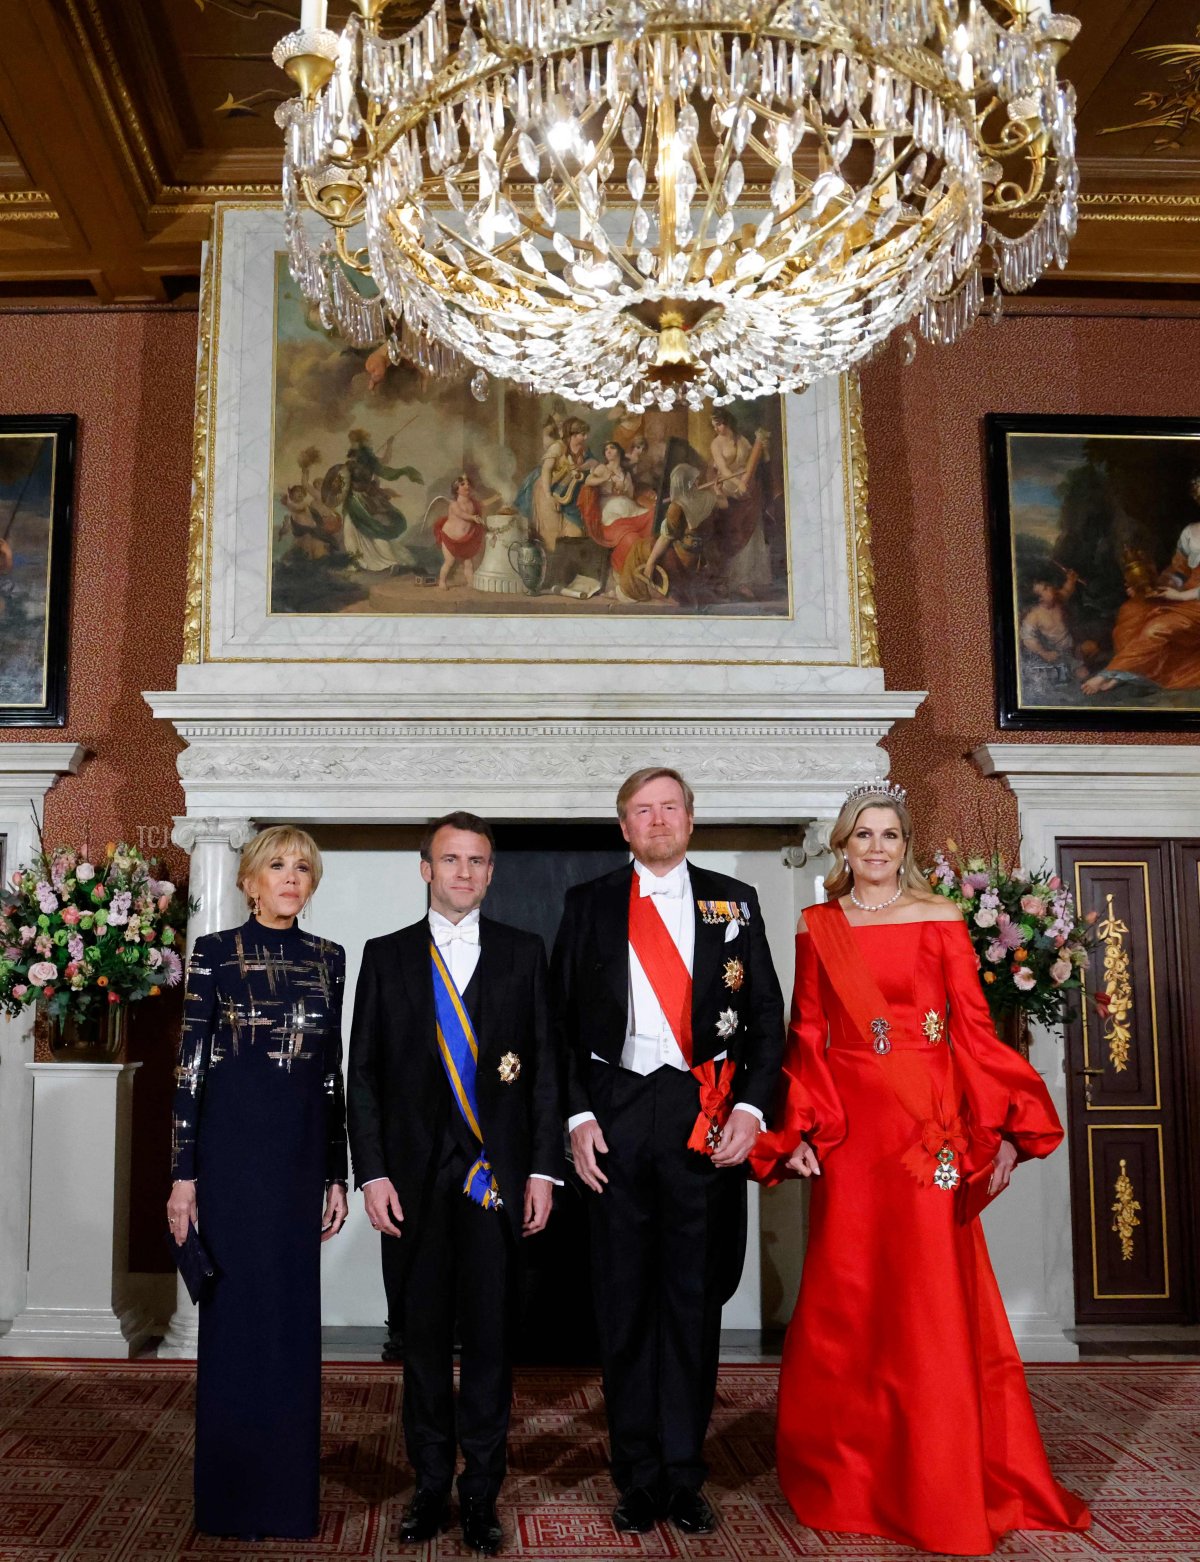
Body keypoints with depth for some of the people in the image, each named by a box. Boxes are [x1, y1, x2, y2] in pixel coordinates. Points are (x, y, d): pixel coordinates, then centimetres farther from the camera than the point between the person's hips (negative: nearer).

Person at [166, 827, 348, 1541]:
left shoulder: (327, 958, 9)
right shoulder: (216, 951, -2)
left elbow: (332, 1068, 11)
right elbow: (191, 1062, -4)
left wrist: (338, 1172, 10)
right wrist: (184, 1173, -9)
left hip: (302, 1147, 4)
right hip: (233, 1140, -4)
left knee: (294, 1310, 9)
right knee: (237, 1306, 3)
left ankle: (289, 1494, 23)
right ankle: (234, 1495, 19)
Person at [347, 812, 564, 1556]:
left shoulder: (524, 953, 6)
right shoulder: (386, 956, 6)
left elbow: (545, 1067, 4)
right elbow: (364, 1072, 5)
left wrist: (544, 1170, -2)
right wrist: (372, 1172, -3)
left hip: (499, 1175, 0)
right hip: (415, 1178, 1)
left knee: (492, 1338, 5)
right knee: (424, 1338, 10)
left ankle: (482, 1493, 19)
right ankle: (431, 1487, 24)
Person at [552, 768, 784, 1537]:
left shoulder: (734, 902, 7)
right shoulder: (588, 904, 7)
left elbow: (768, 1016, 6)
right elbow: (562, 1020, 5)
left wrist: (750, 1106, -5)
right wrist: (578, 1115, -3)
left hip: (707, 1115, 0)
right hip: (615, 1112, 0)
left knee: (695, 1297, 8)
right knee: (625, 1300, 7)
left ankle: (685, 1472, 21)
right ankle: (638, 1474, 21)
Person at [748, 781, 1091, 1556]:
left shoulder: (941, 920, 3)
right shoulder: (818, 929, 8)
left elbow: (974, 1027, -1)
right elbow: (806, 1037, 5)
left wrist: (1004, 1129, -8)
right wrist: (798, 1132, -5)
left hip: (929, 1128, -1)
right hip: (849, 1132, 1)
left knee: (935, 1297, 3)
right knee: (846, 1300, 6)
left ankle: (943, 1486, 19)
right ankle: (850, 1475, 24)